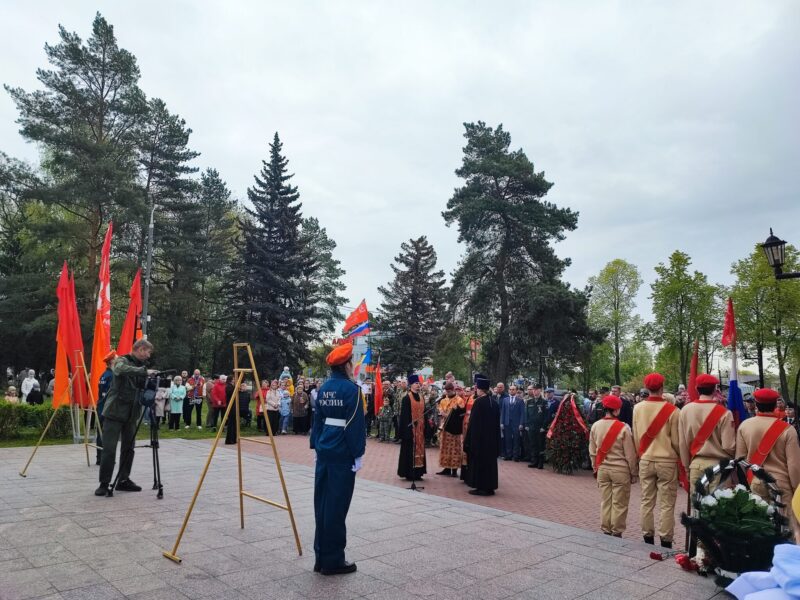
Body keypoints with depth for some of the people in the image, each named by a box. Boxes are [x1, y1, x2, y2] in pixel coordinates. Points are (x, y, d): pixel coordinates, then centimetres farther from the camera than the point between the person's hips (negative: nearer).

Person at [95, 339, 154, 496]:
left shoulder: (141, 367, 13)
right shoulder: (122, 361, -6)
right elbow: (120, 369, -31)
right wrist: (144, 371, -38)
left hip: (131, 415, 7)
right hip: (114, 413, -6)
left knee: (128, 448, 10)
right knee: (109, 449, -4)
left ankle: (124, 480, 20)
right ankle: (104, 483, 6)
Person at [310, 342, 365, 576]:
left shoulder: (323, 388, 9)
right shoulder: (351, 388, -13)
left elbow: (317, 419, 14)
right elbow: (356, 424, -15)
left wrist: (316, 445, 19)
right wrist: (358, 454, -10)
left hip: (324, 450, 8)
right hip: (342, 453, -8)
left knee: (322, 503, 13)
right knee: (336, 505, 1)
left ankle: (321, 557, 24)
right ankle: (333, 561, 11)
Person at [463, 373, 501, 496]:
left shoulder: (479, 402, -16)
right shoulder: (495, 403, 5)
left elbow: (473, 422, -15)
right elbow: (497, 423, 12)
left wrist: (468, 441, -9)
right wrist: (495, 438, 19)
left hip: (479, 438, -7)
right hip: (492, 438, 7)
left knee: (479, 462, 2)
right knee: (490, 460, 13)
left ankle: (481, 487, 4)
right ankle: (490, 487, 18)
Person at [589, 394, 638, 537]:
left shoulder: (595, 426, -2)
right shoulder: (623, 428, -15)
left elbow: (592, 451, 6)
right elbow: (630, 454, -9)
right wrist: (634, 473, 3)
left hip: (602, 468, 4)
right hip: (620, 469, -4)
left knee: (605, 501, 13)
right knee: (619, 503, 7)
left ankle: (606, 532, 20)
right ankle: (617, 533, 13)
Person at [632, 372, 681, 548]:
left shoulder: (637, 408, -3)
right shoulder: (672, 410, -14)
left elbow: (636, 437, 5)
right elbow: (676, 441, -6)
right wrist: (681, 456, 13)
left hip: (645, 461, 4)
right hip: (667, 461, -3)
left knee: (647, 501, 12)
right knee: (667, 504, 4)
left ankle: (647, 538, 19)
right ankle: (665, 541, 8)